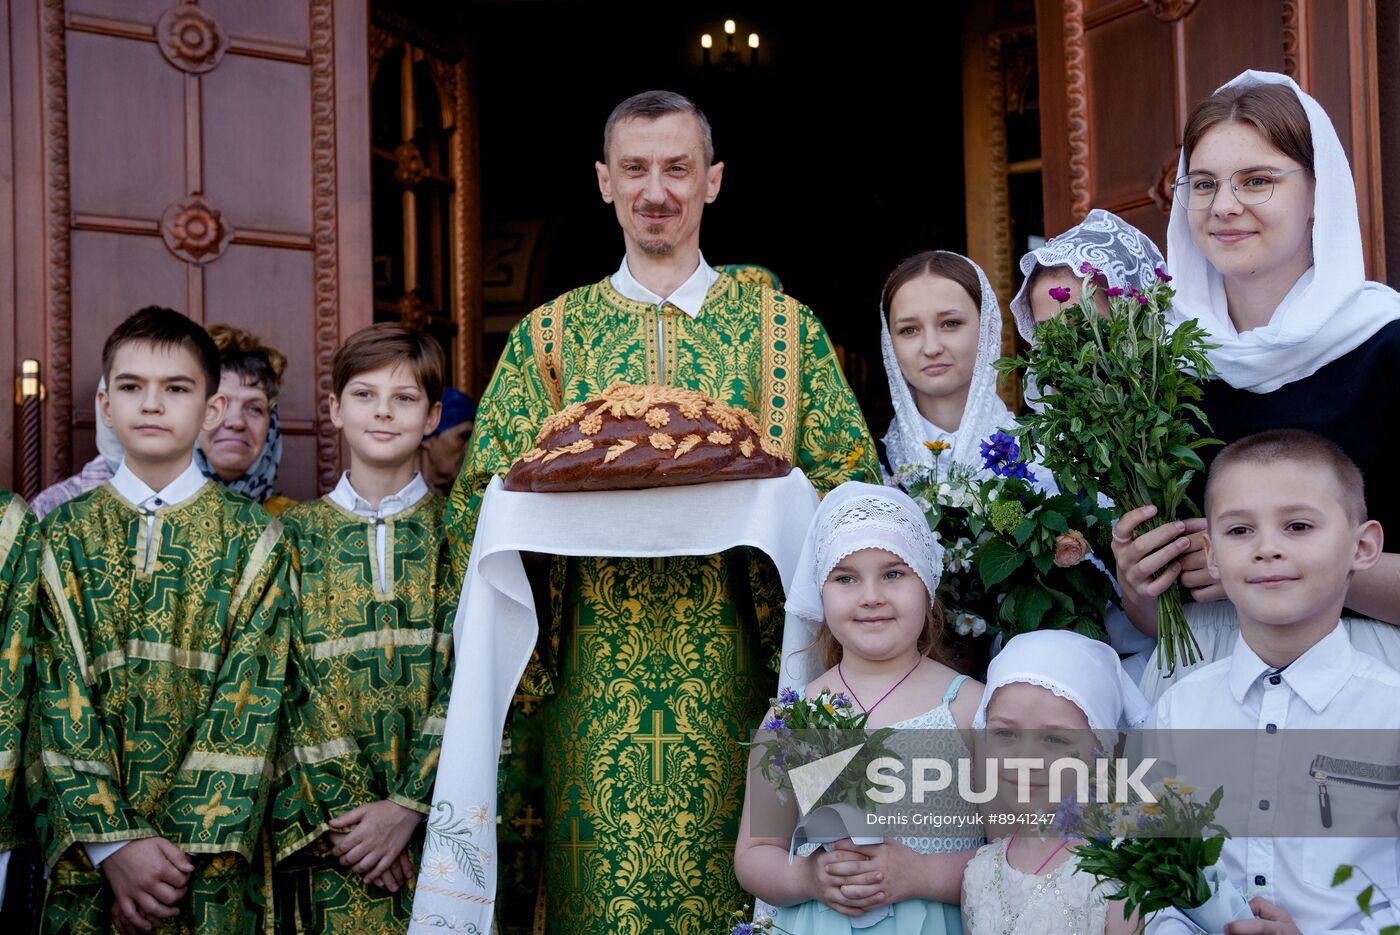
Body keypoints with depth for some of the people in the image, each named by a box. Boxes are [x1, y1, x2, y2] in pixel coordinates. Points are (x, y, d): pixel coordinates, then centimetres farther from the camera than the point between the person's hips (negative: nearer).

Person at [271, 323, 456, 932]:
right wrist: (344, 811, -11)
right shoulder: (297, 535, 4)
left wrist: (407, 805, -14)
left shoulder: (458, 533, 2)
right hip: (324, 829, 1)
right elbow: (285, 686, -1)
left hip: (435, 818, 0)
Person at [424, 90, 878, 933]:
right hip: (590, 682, 1)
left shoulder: (785, 327, 8)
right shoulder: (548, 336, 10)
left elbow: (852, 492, 5)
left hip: (730, 678, 0)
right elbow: (480, 505, 8)